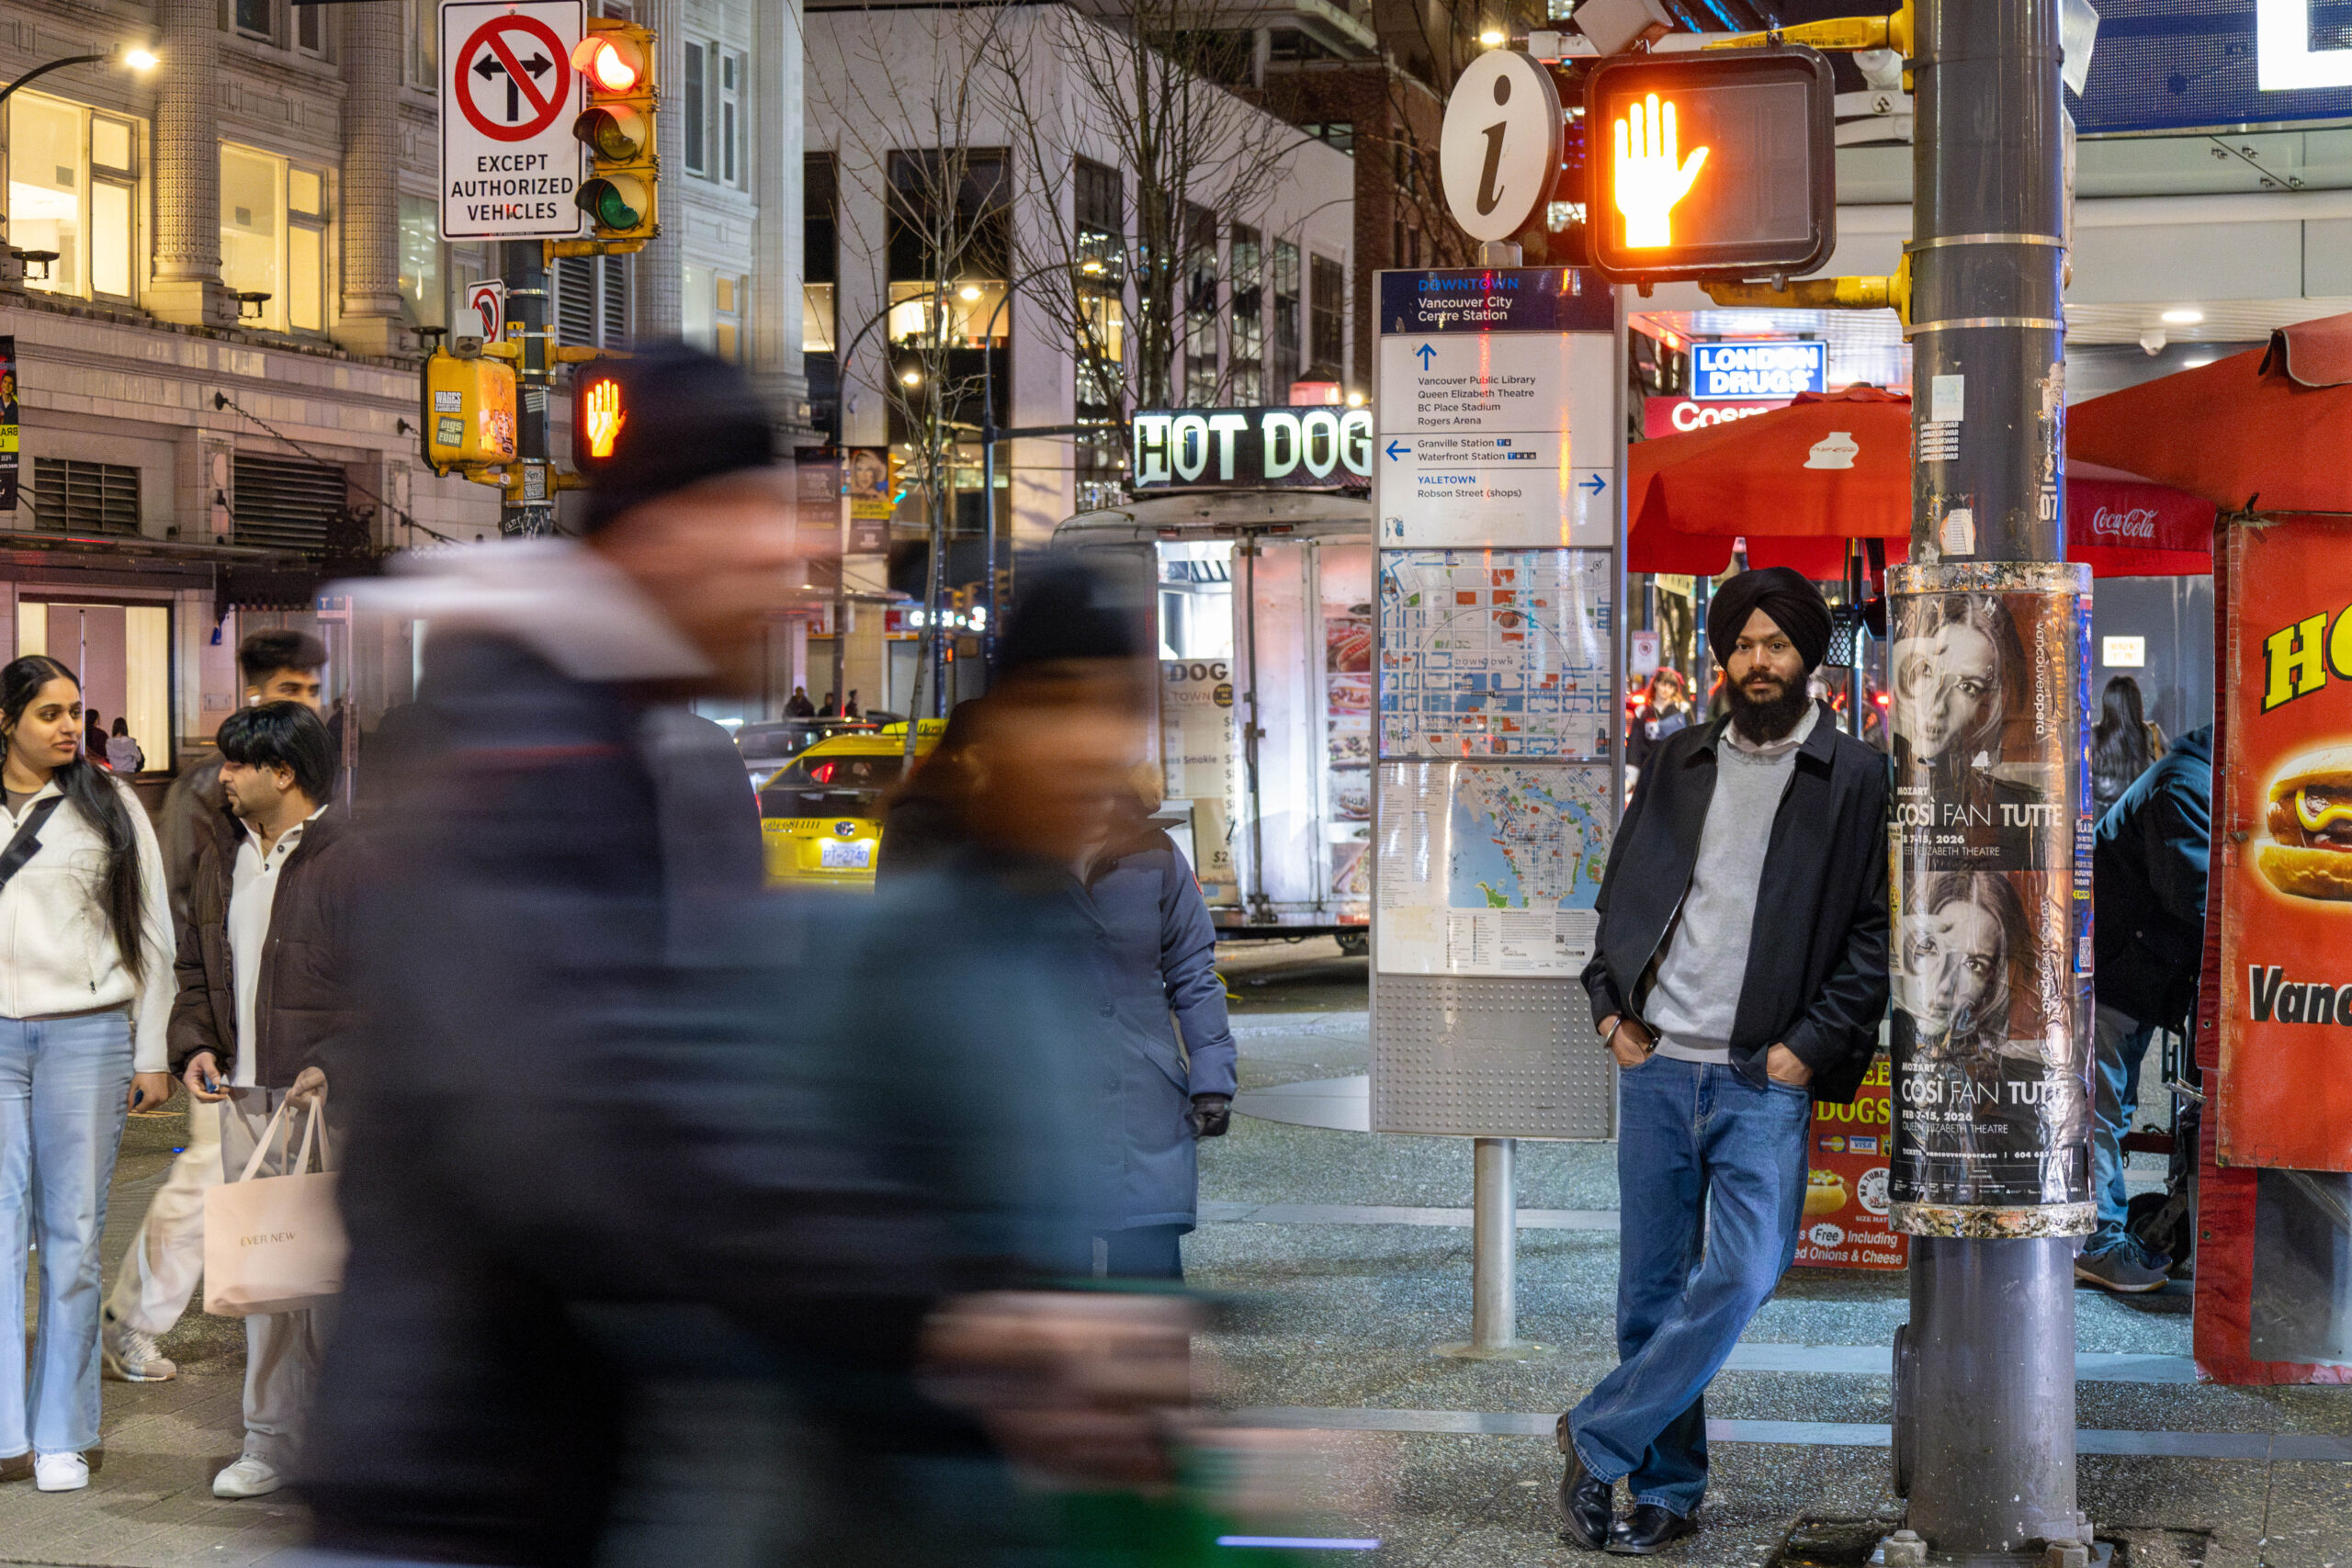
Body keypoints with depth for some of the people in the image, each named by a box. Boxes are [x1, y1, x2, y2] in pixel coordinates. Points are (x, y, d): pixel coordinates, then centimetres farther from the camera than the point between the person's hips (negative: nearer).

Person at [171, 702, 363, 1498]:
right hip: (245, 1100, 7)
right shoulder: (221, 862, 15)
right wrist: (196, 1045, 7)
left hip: (328, 1103, -7)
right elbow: (197, 968, 24)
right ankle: (271, 1440, 17)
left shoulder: (353, 858, -8)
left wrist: (338, 1066, -18)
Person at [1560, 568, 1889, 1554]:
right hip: (1657, 1064, 3)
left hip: (1766, 1075, -3)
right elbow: (1620, 892, 19)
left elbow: (1873, 932, -1)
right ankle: (1665, 1488, 16)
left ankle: (1600, 1439, -3)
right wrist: (1610, 1008, 7)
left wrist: (1809, 1046, -9)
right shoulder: (1679, 763, 13)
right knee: (1651, 1287, 5)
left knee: (1743, 1272, -17)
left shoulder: (1853, 777, 1)